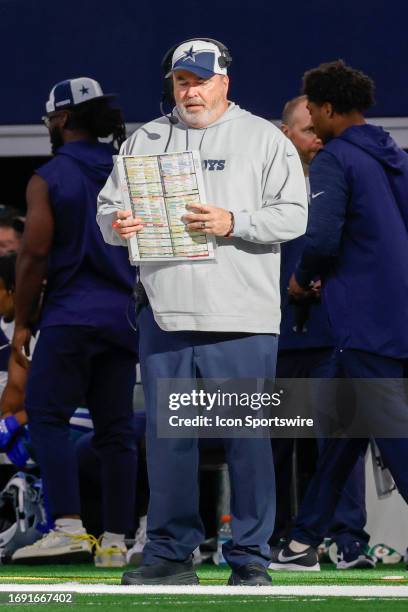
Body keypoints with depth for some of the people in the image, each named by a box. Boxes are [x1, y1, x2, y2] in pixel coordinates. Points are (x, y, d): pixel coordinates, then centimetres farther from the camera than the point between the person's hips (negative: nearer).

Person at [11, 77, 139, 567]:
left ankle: (69, 528, -20)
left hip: (72, 314, -6)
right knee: (116, 429, 7)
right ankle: (116, 540, 6)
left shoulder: (48, 179, -4)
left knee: (46, 416, -6)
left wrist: (21, 321, -1)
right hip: (124, 315, 6)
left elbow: (35, 255, -8)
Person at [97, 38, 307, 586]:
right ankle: (171, 554, 13)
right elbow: (108, 206, 15)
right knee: (166, 436, 5)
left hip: (241, 318, -3)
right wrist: (117, 225, -8)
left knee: (247, 436, -2)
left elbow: (293, 215, -4)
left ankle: (250, 557, 4)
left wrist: (231, 223, -18)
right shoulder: (145, 141, 15)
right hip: (165, 315, 3)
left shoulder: (264, 140, 5)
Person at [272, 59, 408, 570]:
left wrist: (301, 278, 1)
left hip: (366, 325, -9)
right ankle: (305, 541, 24)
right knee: (344, 430, 16)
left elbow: (322, 237, -20)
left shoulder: (334, 159, -8)